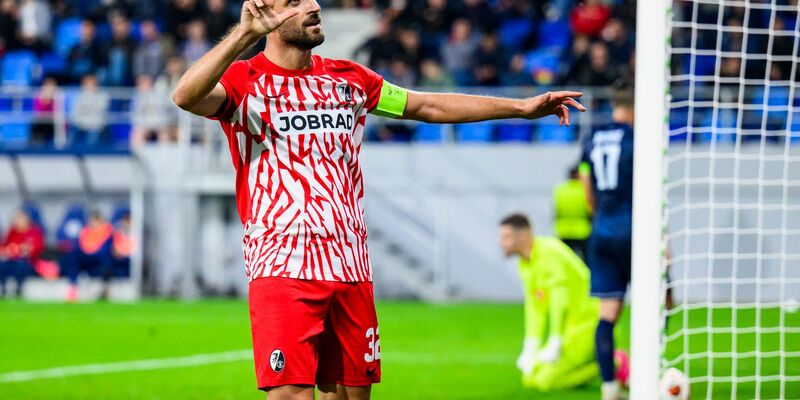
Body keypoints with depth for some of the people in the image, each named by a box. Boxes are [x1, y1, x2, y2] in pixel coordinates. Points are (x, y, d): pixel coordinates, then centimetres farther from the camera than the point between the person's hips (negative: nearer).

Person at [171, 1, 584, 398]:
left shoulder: (348, 79, 15)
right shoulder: (244, 81, -2)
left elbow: (431, 106, 22)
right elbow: (185, 97, -23)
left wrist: (522, 107, 19)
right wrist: (243, 34, -34)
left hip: (350, 265, 6)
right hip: (282, 268, -6)